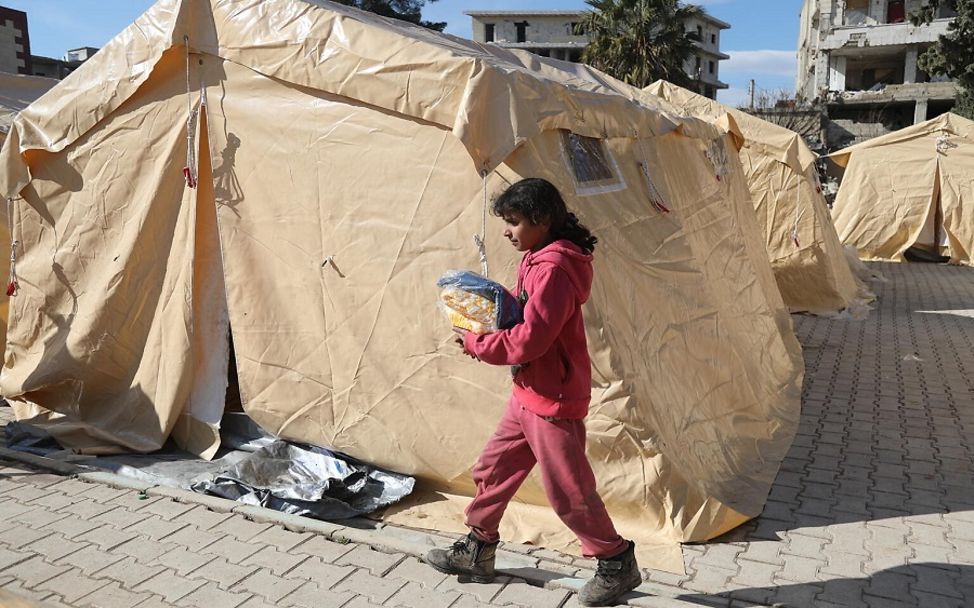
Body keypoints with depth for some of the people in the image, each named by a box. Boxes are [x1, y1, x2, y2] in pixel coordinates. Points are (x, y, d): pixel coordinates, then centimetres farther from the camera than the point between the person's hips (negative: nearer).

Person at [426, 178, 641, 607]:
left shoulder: (552, 270, -24)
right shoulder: (537, 260, 8)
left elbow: (528, 341, -27)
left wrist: (475, 344, -14)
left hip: (553, 401, -10)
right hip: (528, 394, 10)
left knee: (568, 490, 3)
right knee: (494, 469, 17)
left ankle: (616, 563, 23)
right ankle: (476, 551, 33)